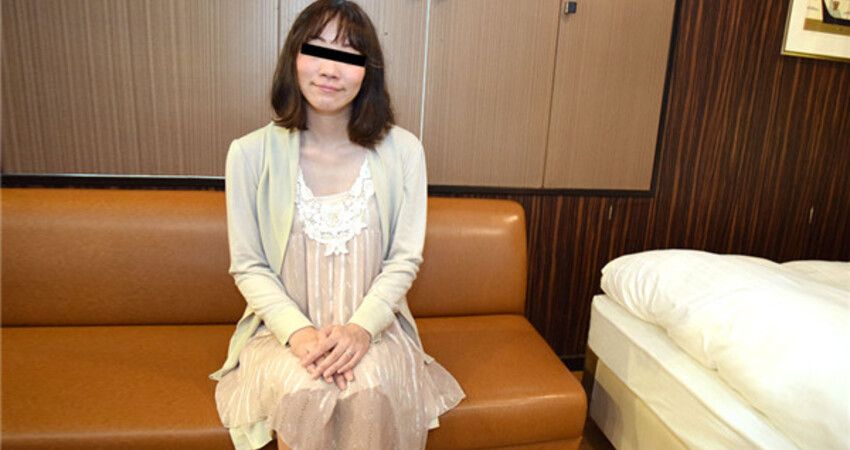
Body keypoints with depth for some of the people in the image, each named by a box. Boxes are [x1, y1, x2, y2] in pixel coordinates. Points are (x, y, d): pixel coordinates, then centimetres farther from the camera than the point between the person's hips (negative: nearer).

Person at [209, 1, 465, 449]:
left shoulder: (403, 151, -6)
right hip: (283, 325, 0)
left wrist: (362, 326, -18)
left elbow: (405, 258, -3)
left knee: (371, 389, -28)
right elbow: (248, 266, -3)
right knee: (301, 389, -28)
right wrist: (298, 332, -18)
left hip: (373, 324, 1)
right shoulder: (251, 153, -7)